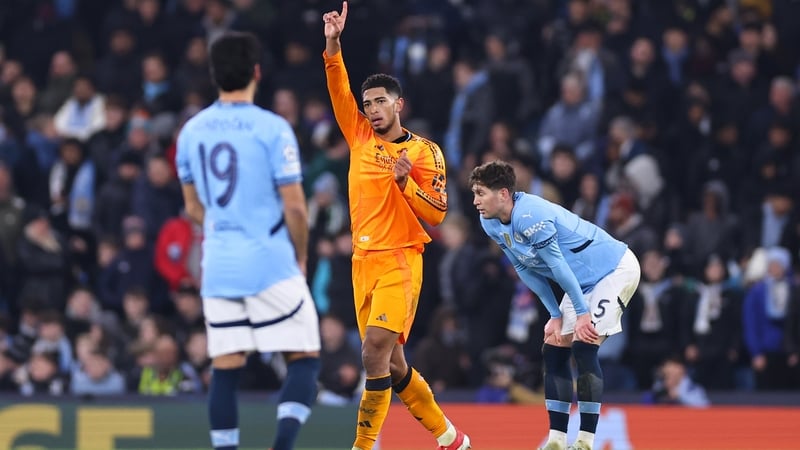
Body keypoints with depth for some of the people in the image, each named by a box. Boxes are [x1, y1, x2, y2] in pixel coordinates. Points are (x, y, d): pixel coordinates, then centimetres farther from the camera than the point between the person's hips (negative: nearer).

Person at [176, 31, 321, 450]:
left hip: (218, 266, 5)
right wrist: (301, 258, 6)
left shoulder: (192, 131, 6)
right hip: (270, 261, -5)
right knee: (304, 359, 1)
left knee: (225, 369, 7)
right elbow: (294, 206, -9)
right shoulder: (272, 128, -10)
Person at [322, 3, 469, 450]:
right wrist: (333, 45, -10)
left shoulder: (425, 152, -2)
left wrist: (405, 183, -19)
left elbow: (437, 213, -4)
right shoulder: (361, 137, 11)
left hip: (400, 261, -6)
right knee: (392, 363, 9)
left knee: (376, 353, -20)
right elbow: (340, 90, 3)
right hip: (363, 259, 6)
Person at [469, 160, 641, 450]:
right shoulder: (491, 224, -3)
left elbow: (558, 265, -26)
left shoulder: (529, 216, -30)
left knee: (584, 348, -18)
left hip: (615, 269, -9)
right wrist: (556, 315, 3)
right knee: (553, 351, 4)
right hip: (583, 281, 9)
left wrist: (582, 313, -20)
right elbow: (526, 270, 5)